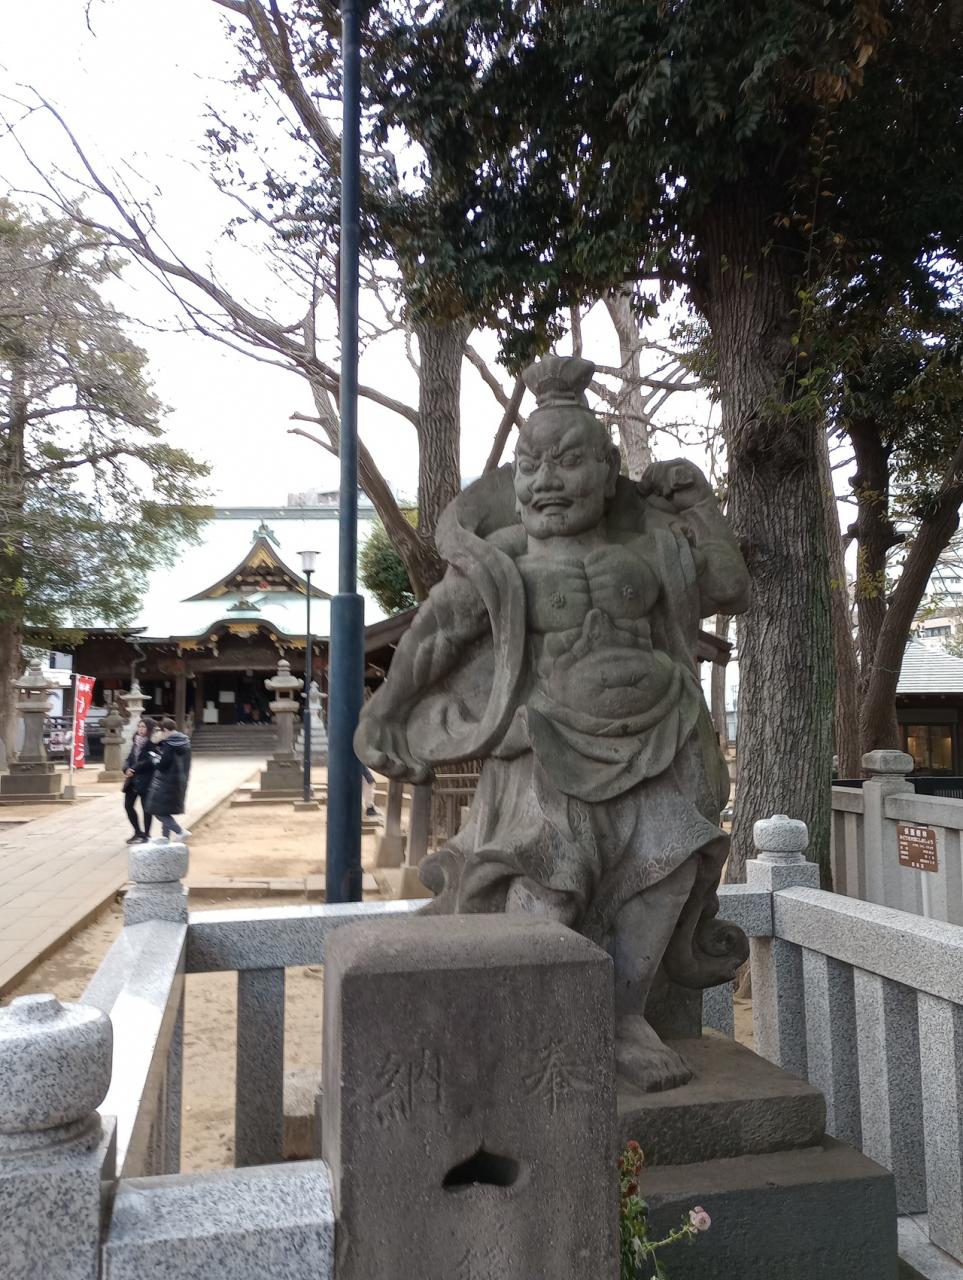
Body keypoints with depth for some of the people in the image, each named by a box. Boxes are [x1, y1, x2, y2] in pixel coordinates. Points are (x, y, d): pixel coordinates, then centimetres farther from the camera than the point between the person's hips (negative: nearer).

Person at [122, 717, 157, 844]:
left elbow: (148, 761, -18)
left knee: (146, 807, 2)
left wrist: (133, 770, -16)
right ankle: (138, 832, 26)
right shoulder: (136, 741, 13)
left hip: (145, 780, -8)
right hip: (132, 780, 8)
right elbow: (129, 758, 11)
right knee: (128, 805, 11)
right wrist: (126, 769, -8)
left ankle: (146, 834, 13)